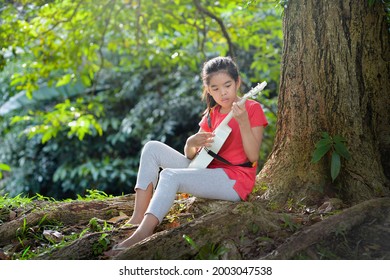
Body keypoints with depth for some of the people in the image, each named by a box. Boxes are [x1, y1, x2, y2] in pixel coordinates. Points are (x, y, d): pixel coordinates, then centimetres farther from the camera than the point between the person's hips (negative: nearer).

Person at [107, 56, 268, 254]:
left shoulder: (253, 109, -3)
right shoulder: (212, 114, 15)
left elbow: (253, 157, -13)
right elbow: (191, 156, 11)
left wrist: (243, 122, -24)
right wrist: (192, 143, -13)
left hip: (236, 181, -7)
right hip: (209, 171, 8)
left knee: (170, 175, -29)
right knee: (152, 148, -3)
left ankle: (142, 234, -38)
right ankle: (138, 218, -15)